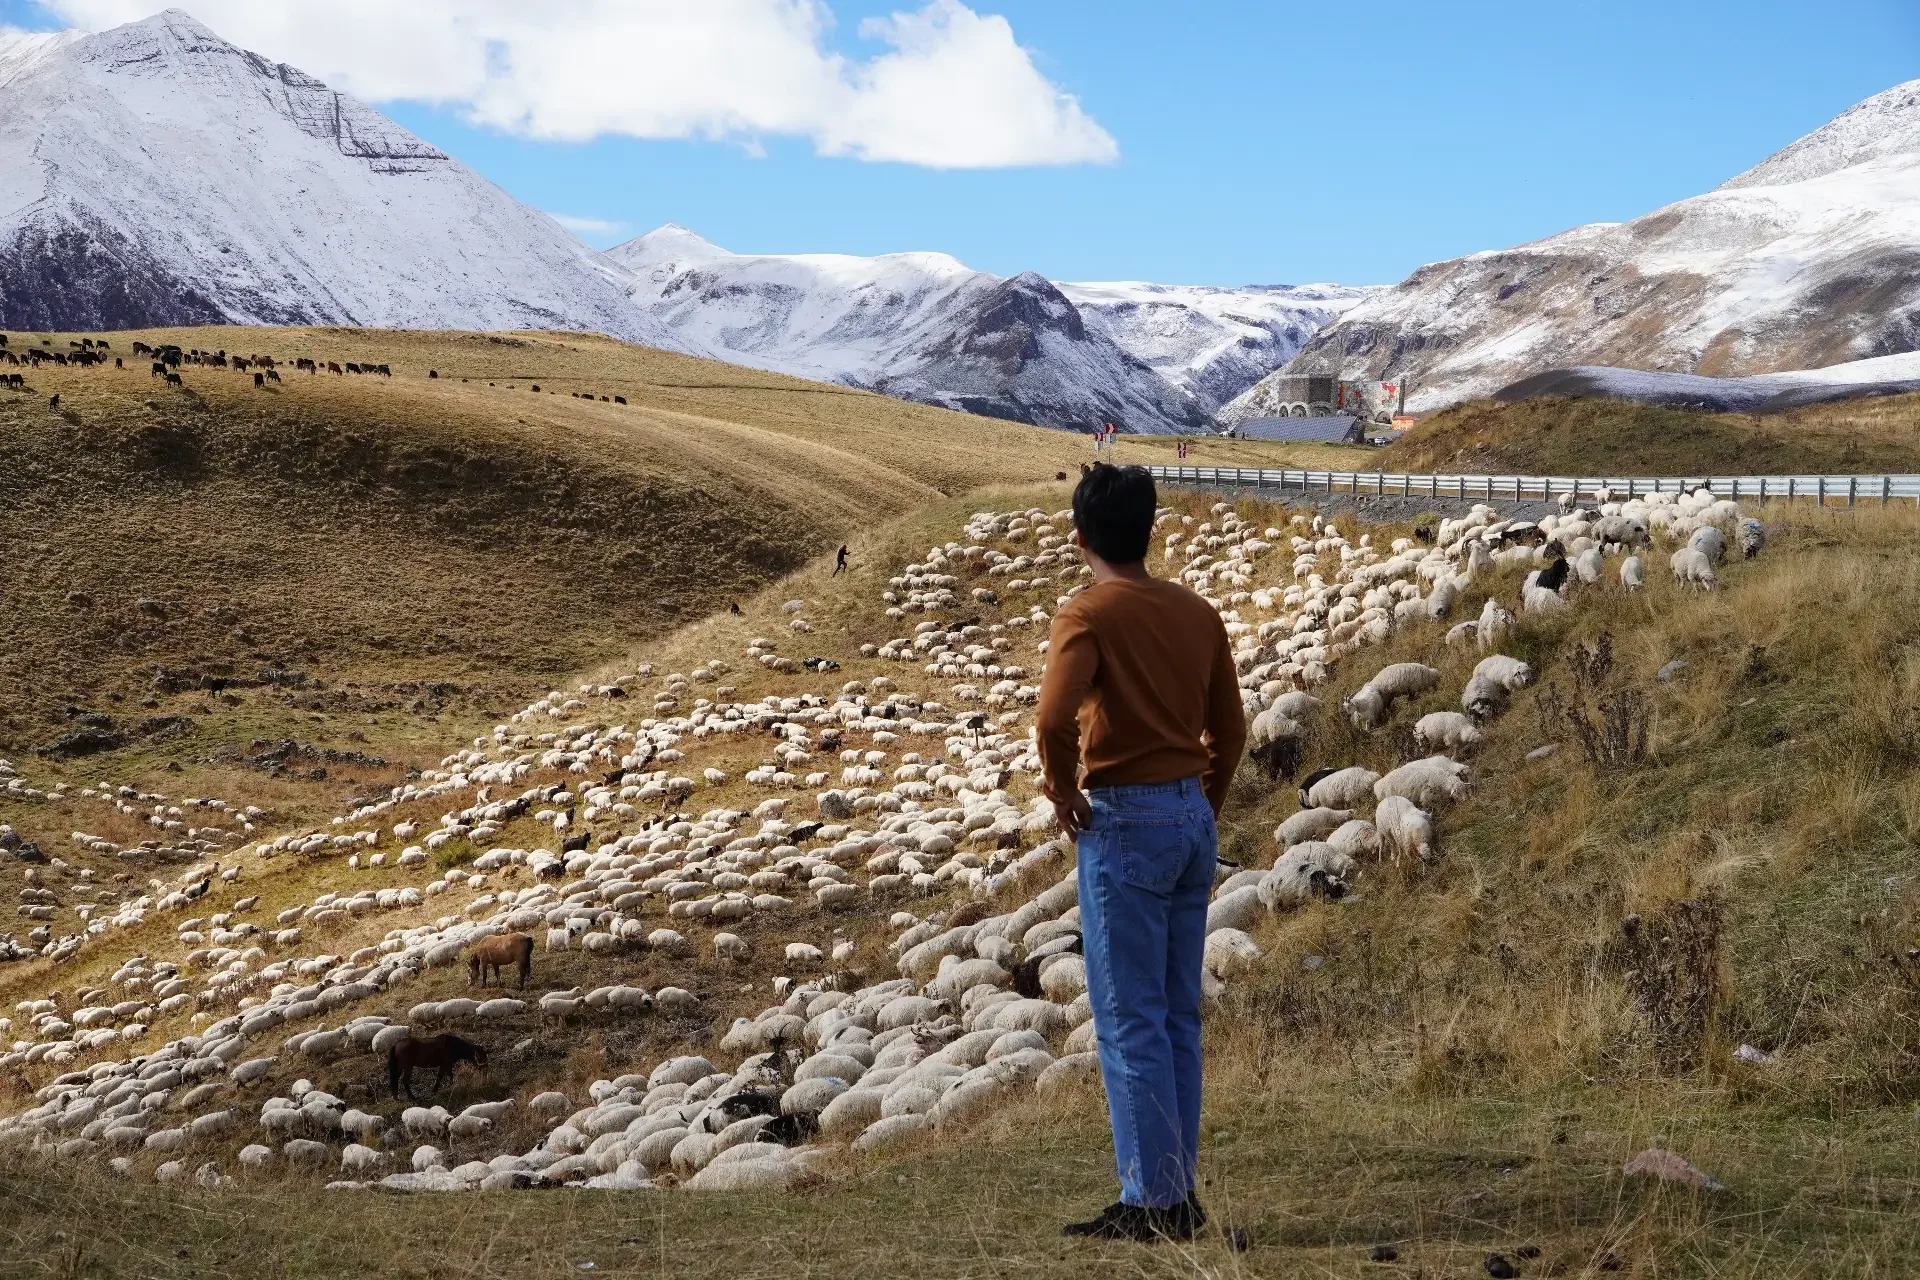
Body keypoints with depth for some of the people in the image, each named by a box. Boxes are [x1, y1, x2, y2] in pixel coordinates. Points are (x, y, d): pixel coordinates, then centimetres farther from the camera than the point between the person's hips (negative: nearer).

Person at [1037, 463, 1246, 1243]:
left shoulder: (1088, 615, -11)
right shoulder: (1198, 613, 9)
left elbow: (1055, 717, -25)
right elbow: (1230, 728, 13)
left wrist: (1062, 791, -9)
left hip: (1124, 822, -7)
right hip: (1193, 815, 7)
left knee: (1130, 1021, -2)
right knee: (1177, 1017, 12)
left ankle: (1151, 1202, 0)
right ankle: (1178, 1193, 16)